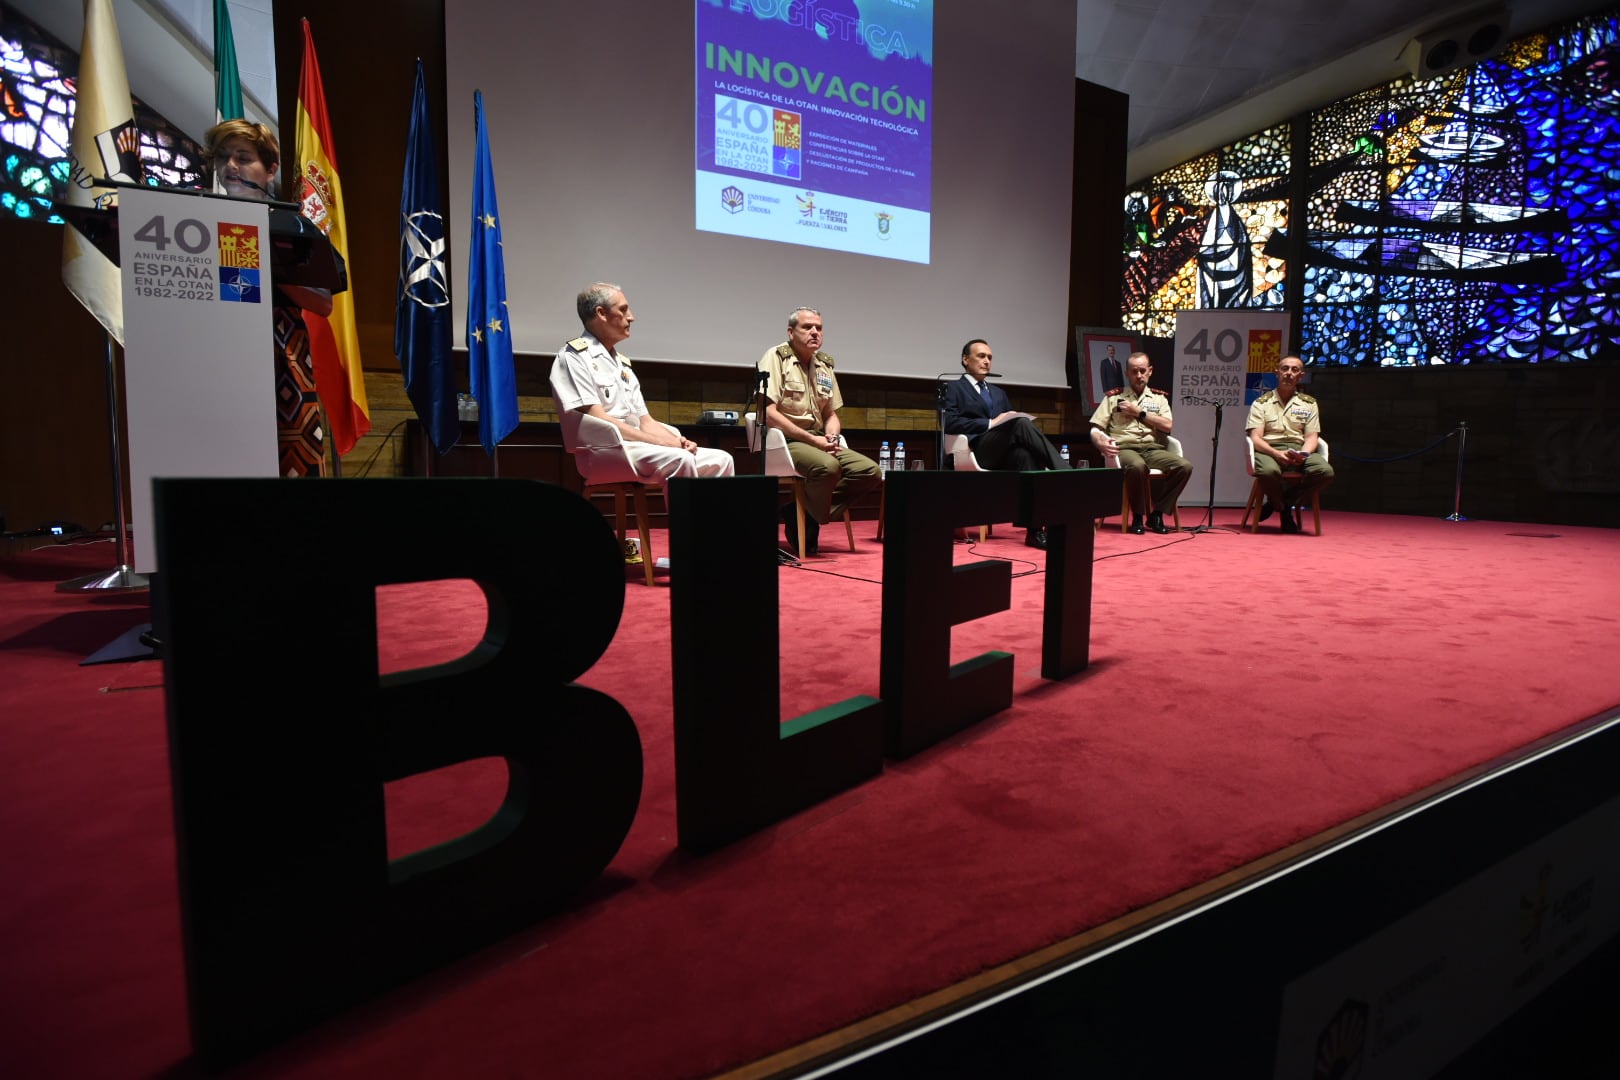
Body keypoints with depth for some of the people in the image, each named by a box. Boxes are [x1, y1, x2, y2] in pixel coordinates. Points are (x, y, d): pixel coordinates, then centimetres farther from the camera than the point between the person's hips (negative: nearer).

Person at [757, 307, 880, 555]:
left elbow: (831, 415, 21)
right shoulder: (776, 357, -6)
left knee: (871, 471, -11)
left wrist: (831, 436, -3)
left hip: (818, 442, 8)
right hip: (784, 441, -7)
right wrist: (811, 439, -17)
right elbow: (768, 413, -16)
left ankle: (803, 513, -8)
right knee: (828, 466, -36)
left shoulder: (825, 365, 16)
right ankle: (809, 521, -9)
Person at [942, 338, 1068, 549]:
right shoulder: (955, 387, 12)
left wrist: (1017, 420, 0)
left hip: (1005, 451, 5)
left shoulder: (999, 392, 33)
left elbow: (1011, 421, 25)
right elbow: (950, 423, -5)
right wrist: (990, 423, -11)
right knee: (1021, 423, -31)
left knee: (1025, 454, -34)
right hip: (978, 450, -5)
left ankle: (1035, 529, -42)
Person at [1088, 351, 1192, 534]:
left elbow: (1168, 425, 3)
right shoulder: (1114, 397, 13)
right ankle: (1137, 516, -17)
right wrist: (1100, 442, -17)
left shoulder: (1159, 398, 19)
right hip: (1125, 448, -3)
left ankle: (1156, 513, -10)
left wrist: (1139, 412, -1)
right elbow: (1095, 429, 6)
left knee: (1184, 466, -25)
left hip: (1153, 449, 3)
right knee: (1137, 466, -39)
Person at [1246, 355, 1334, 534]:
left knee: (1326, 472, -29)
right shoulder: (1261, 403, 9)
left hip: (1299, 450, 3)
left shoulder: (1309, 403, 17)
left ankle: (1286, 503, -4)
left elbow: (1311, 437, 8)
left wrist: (1303, 454, -16)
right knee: (1269, 471, -39)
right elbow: (1255, 438, -3)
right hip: (1269, 450, -3)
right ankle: (1288, 508, -6)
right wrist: (1277, 454, -21)